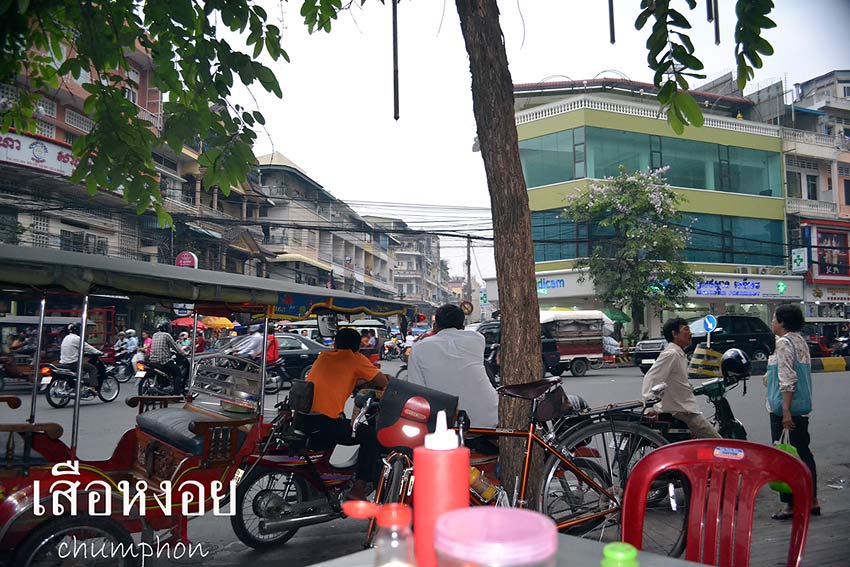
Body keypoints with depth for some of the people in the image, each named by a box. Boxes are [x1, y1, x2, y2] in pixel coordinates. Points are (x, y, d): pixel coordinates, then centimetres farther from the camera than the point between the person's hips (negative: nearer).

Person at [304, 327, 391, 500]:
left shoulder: (323, 356, 20)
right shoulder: (355, 358, 4)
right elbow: (383, 382, 6)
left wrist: (363, 380, 32)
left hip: (301, 419, 7)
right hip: (324, 423, -7)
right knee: (370, 435, 6)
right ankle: (358, 491, -2)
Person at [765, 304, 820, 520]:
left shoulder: (783, 342, -15)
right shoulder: (800, 341, 12)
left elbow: (788, 380, -20)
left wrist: (785, 411, -22)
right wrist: (771, 376, 31)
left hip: (783, 410, -9)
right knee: (803, 453, 16)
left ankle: (791, 504, 4)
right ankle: (812, 500, 24)